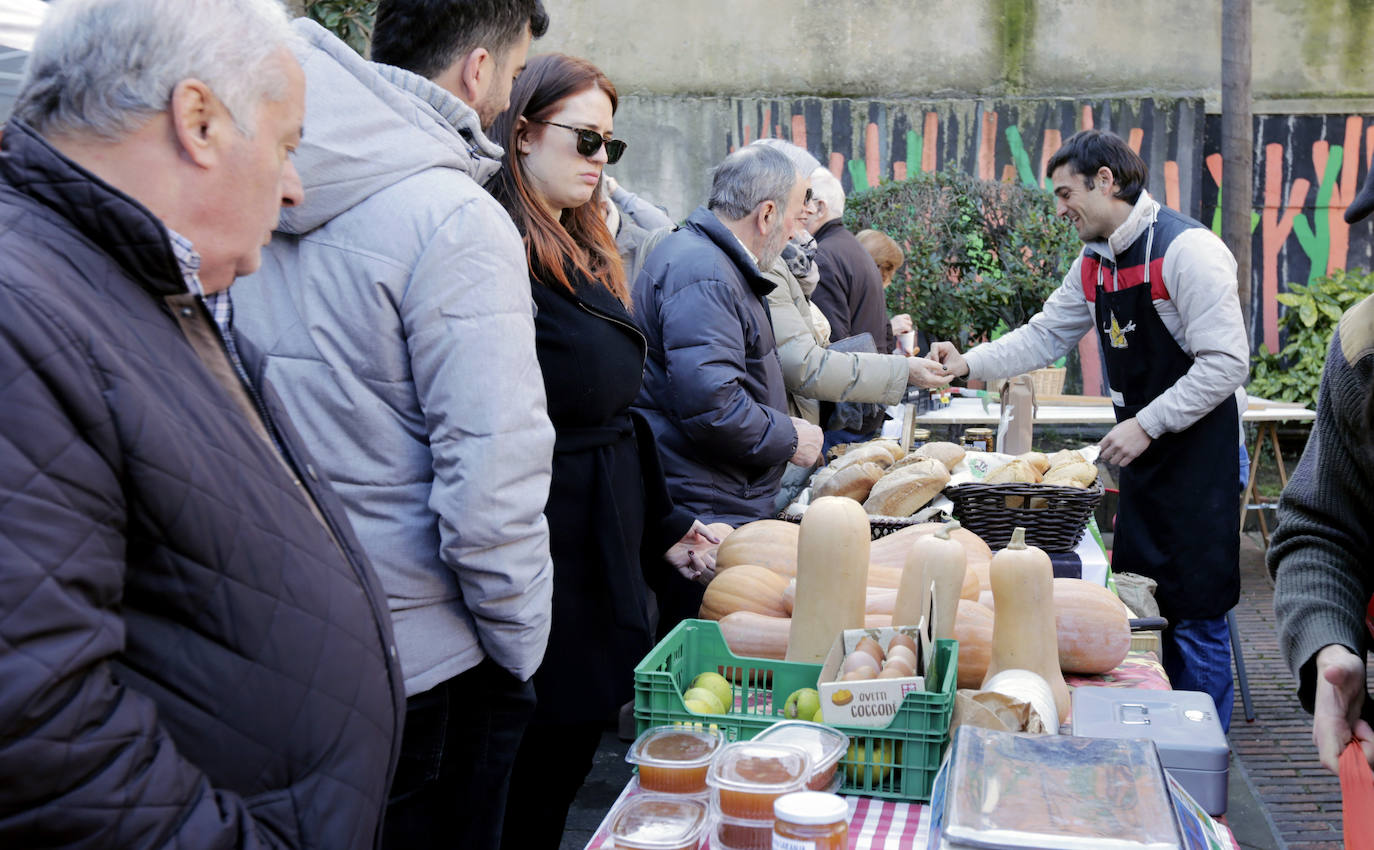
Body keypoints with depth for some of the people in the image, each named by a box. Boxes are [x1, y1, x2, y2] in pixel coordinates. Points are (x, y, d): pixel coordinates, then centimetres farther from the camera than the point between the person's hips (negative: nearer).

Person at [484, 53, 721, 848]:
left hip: (611, 552, 9)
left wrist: (663, 525, 18)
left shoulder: (586, 252, 14)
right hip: (554, 560, -9)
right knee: (539, 771, 4)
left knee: (576, 751, 17)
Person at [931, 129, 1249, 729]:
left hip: (1198, 458, -8)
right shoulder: (1094, 263, 9)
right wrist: (969, 364, 3)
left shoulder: (1186, 250, -16)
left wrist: (1147, 423, -21)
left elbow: (1226, 363, -20)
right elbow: (1044, 337, 16)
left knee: (1194, 615, -2)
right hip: (1144, 455, 8)